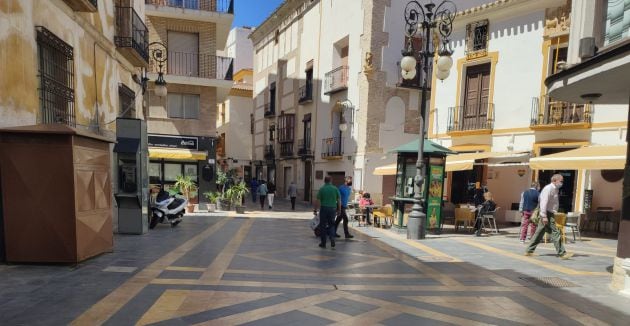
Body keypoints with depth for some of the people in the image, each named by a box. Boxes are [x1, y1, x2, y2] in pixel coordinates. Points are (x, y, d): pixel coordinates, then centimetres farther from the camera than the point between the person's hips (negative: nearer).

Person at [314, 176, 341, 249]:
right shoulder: (335, 189, 1)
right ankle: (332, 238, -6)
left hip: (324, 208, -2)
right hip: (333, 209, 2)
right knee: (331, 225, 16)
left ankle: (323, 243, 14)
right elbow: (339, 200, 2)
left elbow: (318, 201, -5)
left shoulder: (321, 189, -3)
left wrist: (315, 210, 2)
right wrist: (339, 209, 11)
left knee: (323, 226, 8)